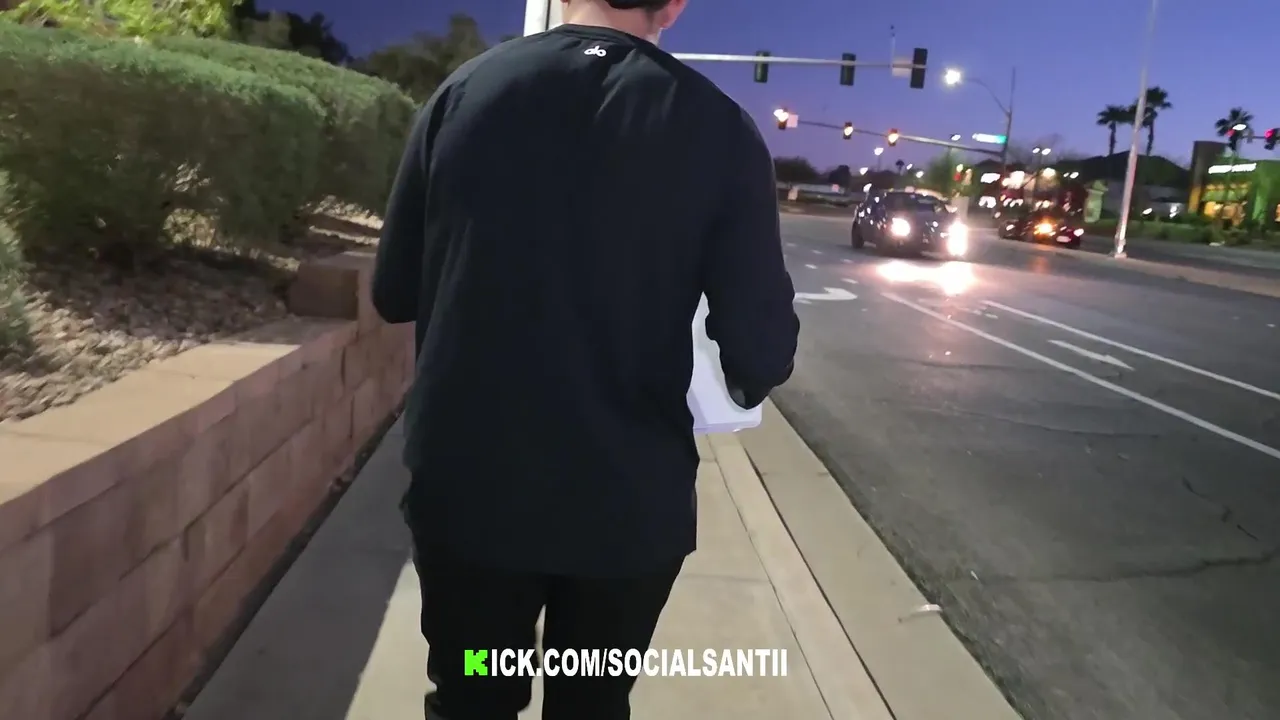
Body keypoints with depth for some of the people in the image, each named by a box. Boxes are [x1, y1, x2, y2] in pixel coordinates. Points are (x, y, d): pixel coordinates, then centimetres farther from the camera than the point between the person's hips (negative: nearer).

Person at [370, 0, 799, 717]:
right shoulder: (718, 127, -9)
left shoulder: (464, 91, -4)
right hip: (629, 503, -1)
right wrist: (740, 384, 12)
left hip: (467, 488, 1)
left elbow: (395, 293, 1)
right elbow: (762, 350, -11)